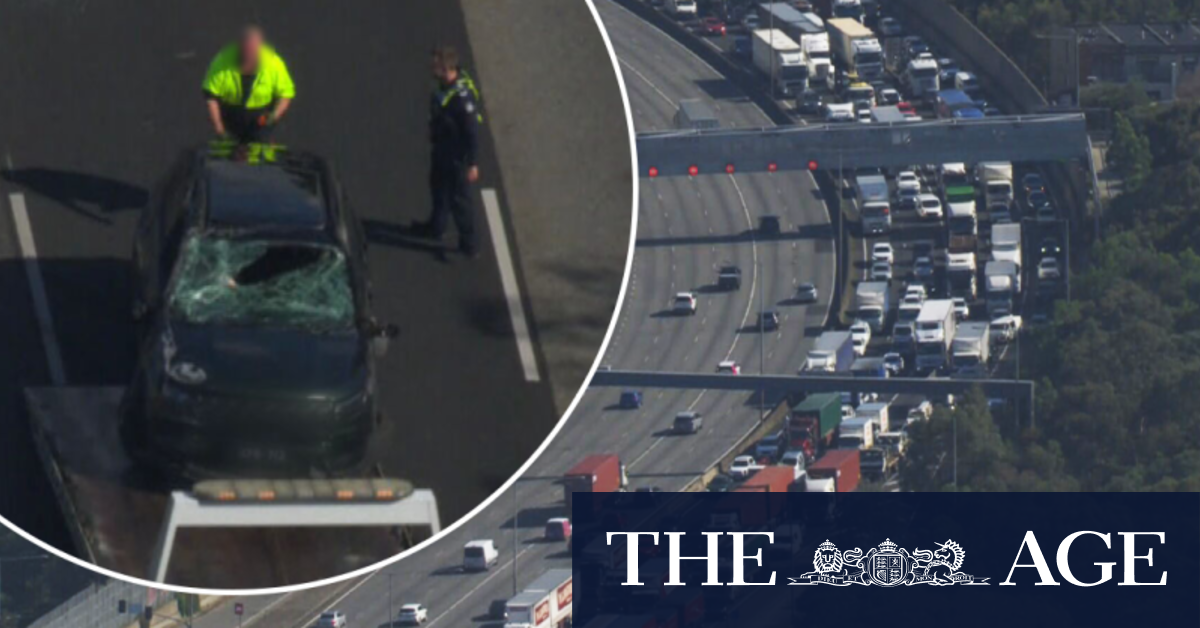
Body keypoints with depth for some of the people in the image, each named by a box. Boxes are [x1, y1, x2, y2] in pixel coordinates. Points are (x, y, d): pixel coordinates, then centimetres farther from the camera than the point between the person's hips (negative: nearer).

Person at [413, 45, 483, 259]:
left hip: (457, 156, -9)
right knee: (439, 187, 29)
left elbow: (472, 131, -29)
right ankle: (436, 227, 53)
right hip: (442, 149, 9)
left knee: (459, 199, 6)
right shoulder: (444, 86, -7)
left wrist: (472, 163, -24)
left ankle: (470, 245, 22)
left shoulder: (462, 96, -35)